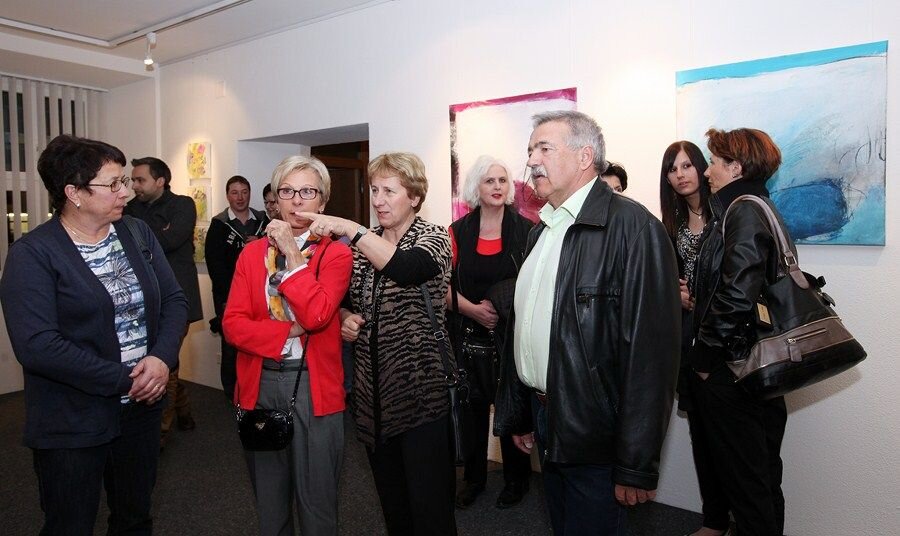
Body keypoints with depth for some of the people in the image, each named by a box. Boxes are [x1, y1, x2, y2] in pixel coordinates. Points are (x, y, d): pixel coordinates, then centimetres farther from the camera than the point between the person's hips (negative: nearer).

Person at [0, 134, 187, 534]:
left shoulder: (138, 235, 4)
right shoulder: (32, 254, -13)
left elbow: (174, 300, 3)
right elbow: (36, 346, -22)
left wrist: (162, 358, -15)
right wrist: (124, 380, -21)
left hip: (142, 407, 5)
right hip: (72, 425, -5)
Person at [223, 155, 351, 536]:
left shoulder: (336, 254, -4)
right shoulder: (252, 253, 7)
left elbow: (316, 315, -20)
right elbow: (233, 323, -3)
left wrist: (292, 253, -16)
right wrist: (288, 332, -16)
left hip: (314, 386, -3)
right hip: (260, 384, 3)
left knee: (316, 501, 9)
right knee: (268, 499, 19)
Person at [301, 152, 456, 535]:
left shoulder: (434, 238, -7)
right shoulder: (362, 245, 9)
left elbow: (405, 268, -29)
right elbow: (346, 300, 18)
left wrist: (350, 228, -31)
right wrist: (345, 317, -3)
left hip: (420, 389, -5)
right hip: (373, 389, 6)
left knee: (429, 504, 2)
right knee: (390, 497, 18)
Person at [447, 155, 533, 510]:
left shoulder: (524, 230, -1)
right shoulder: (458, 231, 3)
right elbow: (444, 285, 0)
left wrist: (512, 308, -14)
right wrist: (473, 309, -14)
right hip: (470, 334, 1)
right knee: (474, 405, 8)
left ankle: (516, 478, 28)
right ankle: (474, 477, 28)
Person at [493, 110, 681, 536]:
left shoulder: (632, 227, -16)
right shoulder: (541, 231, 10)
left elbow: (652, 351, -21)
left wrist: (636, 465, -20)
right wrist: (517, 414, 15)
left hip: (595, 436, -7)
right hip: (545, 420, 8)